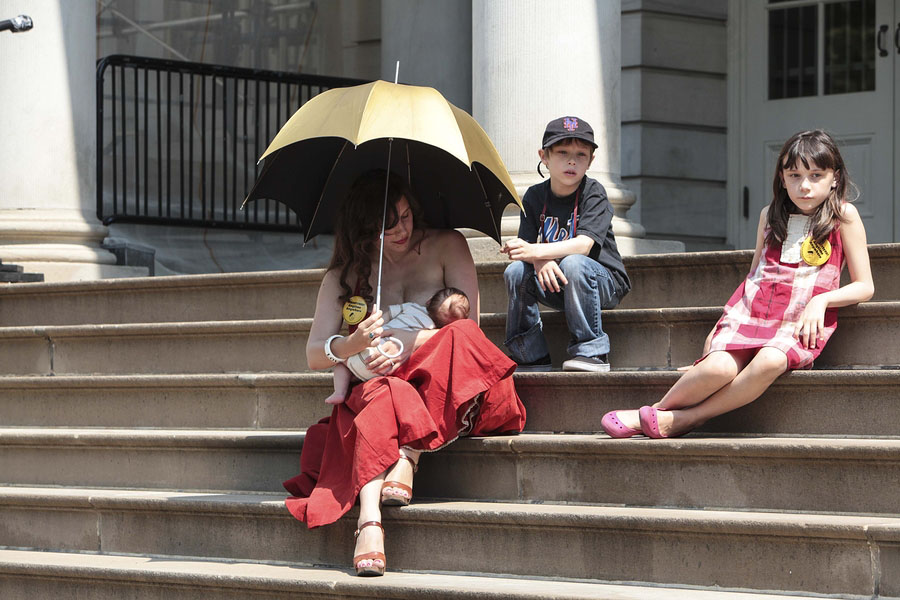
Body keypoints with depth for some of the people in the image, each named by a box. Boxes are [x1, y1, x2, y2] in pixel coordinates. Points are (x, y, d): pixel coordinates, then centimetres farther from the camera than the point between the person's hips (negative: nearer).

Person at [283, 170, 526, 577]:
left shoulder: (445, 246, 5)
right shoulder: (344, 275, 9)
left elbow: (468, 322, -5)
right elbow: (314, 355, 0)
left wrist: (406, 348, -20)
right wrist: (353, 344, -24)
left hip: (448, 394, 0)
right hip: (378, 382, 0)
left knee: (459, 339, -34)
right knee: (380, 396, -38)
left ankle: (408, 459, -39)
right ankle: (369, 521, -56)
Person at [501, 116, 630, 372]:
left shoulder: (593, 194, -13)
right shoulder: (535, 197, 0)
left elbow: (584, 244, -26)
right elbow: (528, 244, -7)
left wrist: (537, 251, -39)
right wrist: (541, 262, -32)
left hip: (604, 282, -4)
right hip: (555, 286, 4)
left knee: (573, 263, -35)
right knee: (516, 271, -21)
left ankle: (591, 352, -27)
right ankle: (530, 357, -11)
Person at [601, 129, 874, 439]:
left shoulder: (843, 216, 4)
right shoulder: (771, 215, 16)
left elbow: (864, 286, 4)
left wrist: (821, 300, -12)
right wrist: (719, 327, 19)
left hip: (800, 322, -3)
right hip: (752, 309, 3)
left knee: (769, 361, -38)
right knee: (719, 367, -30)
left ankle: (680, 420, -29)